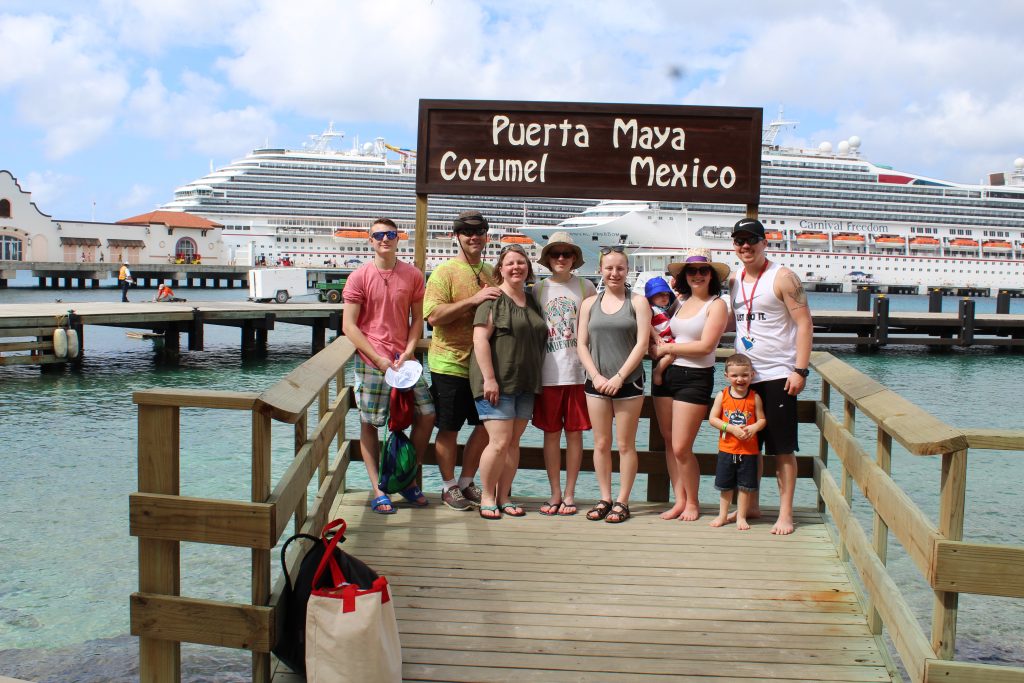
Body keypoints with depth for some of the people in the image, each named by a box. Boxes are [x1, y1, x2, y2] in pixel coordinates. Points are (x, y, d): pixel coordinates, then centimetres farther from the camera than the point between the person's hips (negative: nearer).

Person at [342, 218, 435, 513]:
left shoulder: (413, 276, 3)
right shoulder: (359, 277, -4)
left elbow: (417, 319, 8)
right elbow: (349, 326, -6)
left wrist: (408, 352, -7)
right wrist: (379, 359, -13)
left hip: (404, 359, 3)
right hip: (370, 362, -3)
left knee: (426, 415, 2)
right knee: (369, 425, 2)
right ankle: (377, 489, 12)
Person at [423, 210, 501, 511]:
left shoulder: (491, 273, 11)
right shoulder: (445, 271, -8)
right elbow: (433, 315, -20)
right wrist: (474, 299, -24)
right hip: (450, 364, -6)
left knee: (486, 426, 11)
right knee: (449, 429, 5)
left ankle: (466, 482, 29)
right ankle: (449, 487, 22)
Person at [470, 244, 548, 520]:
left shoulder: (532, 301, 16)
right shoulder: (493, 299, -6)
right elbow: (480, 339, -13)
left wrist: (536, 381, 16)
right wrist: (489, 378, -19)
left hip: (525, 384, 7)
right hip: (497, 384, -7)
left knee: (513, 442, 8)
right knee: (500, 442, -10)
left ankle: (503, 498, 17)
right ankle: (487, 497, 5)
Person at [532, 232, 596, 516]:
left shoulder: (586, 287, 5)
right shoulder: (539, 289, 8)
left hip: (578, 371, -1)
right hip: (548, 372, 1)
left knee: (574, 432, 4)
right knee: (551, 432, 5)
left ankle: (569, 494, 14)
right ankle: (555, 493, 15)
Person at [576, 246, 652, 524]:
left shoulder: (638, 302, 2)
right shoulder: (589, 304, 9)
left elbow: (642, 343, -6)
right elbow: (582, 344, 6)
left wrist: (619, 377, -12)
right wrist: (596, 376, -8)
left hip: (629, 382, -2)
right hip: (597, 383, 3)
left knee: (625, 445, 1)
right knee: (601, 444, 6)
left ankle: (622, 501, 8)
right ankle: (604, 499, 15)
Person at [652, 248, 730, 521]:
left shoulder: (716, 305, -5)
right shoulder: (681, 302, 14)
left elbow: (705, 346, -14)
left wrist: (666, 348, -7)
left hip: (696, 378, -6)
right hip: (668, 375, 6)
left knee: (681, 448, -5)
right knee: (670, 445, 7)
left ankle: (693, 502, 14)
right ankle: (680, 501, 18)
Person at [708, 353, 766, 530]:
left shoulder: (754, 398, -4)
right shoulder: (722, 396, -5)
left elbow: (762, 419, 0)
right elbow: (712, 419, -7)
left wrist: (754, 427, -21)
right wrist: (731, 428, -18)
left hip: (749, 450, 0)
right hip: (726, 449, 1)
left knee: (745, 485, 6)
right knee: (725, 484, 11)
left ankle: (741, 516, 19)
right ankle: (723, 515, 26)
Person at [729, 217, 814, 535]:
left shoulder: (782, 277, -8)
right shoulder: (734, 280, 11)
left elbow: (805, 323, -12)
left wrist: (800, 370, -18)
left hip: (778, 376, -6)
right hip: (745, 376, 6)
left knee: (782, 448, 0)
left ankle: (785, 514, 7)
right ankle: (751, 506, 24)